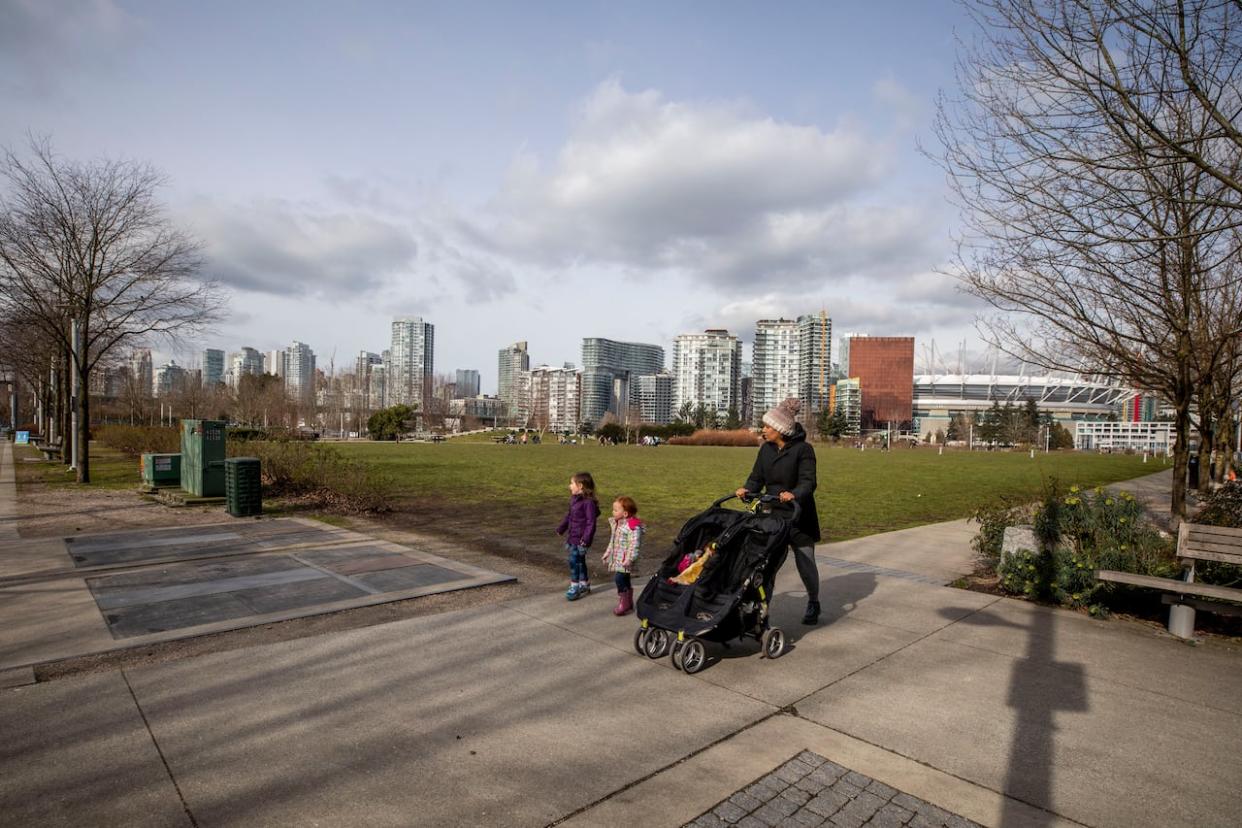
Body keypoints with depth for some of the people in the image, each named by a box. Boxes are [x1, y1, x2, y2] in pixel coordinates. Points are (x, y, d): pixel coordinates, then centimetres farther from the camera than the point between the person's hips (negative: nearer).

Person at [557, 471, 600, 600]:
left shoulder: (589, 502, -19)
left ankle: (575, 587, 2)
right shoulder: (574, 499, 9)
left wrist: (586, 538, -25)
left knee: (574, 561, -9)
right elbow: (568, 516, 22)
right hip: (572, 536, 9)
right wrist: (561, 529, 28)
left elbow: (591, 522, -21)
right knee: (579, 561, 18)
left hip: (580, 539, -9)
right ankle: (584, 585, 31)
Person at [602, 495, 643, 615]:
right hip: (616, 558, 9)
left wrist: (629, 559, -28)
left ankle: (623, 603, -2)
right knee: (624, 580, 16)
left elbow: (634, 544, -23)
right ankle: (629, 602, 28)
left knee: (619, 578, -16)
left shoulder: (633, 526, -17)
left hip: (624, 560, -9)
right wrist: (607, 554, 23)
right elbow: (613, 541, 22)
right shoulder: (616, 524, 13)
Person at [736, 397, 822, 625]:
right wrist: (747, 489, -16)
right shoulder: (766, 448, 4)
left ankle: (813, 603, 29)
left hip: (798, 514, -4)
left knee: (805, 560, 6)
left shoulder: (803, 449, -12)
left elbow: (808, 482, -19)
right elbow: (757, 477, 5)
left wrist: (793, 494, -39)